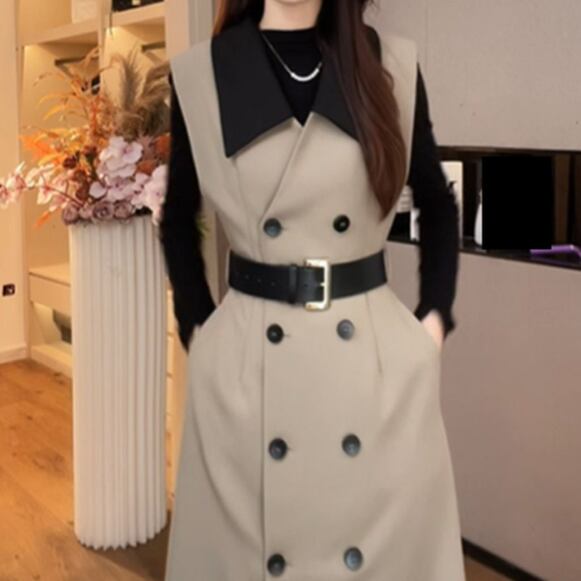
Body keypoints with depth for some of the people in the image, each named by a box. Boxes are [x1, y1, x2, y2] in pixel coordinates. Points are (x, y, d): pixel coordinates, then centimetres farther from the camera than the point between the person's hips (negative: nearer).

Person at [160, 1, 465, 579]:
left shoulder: (394, 65, 1)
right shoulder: (198, 73, 0)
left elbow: (438, 206, 13)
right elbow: (178, 221, 12)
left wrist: (435, 318, 5)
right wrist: (196, 330, 5)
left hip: (379, 358, 1)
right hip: (246, 364, 0)